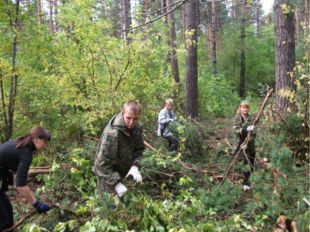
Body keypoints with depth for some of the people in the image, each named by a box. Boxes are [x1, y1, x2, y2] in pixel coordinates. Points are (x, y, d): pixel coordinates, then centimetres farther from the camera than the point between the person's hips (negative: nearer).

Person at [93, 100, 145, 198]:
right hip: (108, 174, -6)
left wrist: (135, 166, -20)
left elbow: (139, 149, -2)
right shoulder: (112, 133, -33)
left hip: (124, 172, 6)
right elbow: (103, 163, -30)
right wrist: (116, 183, -33)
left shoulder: (137, 127, -12)